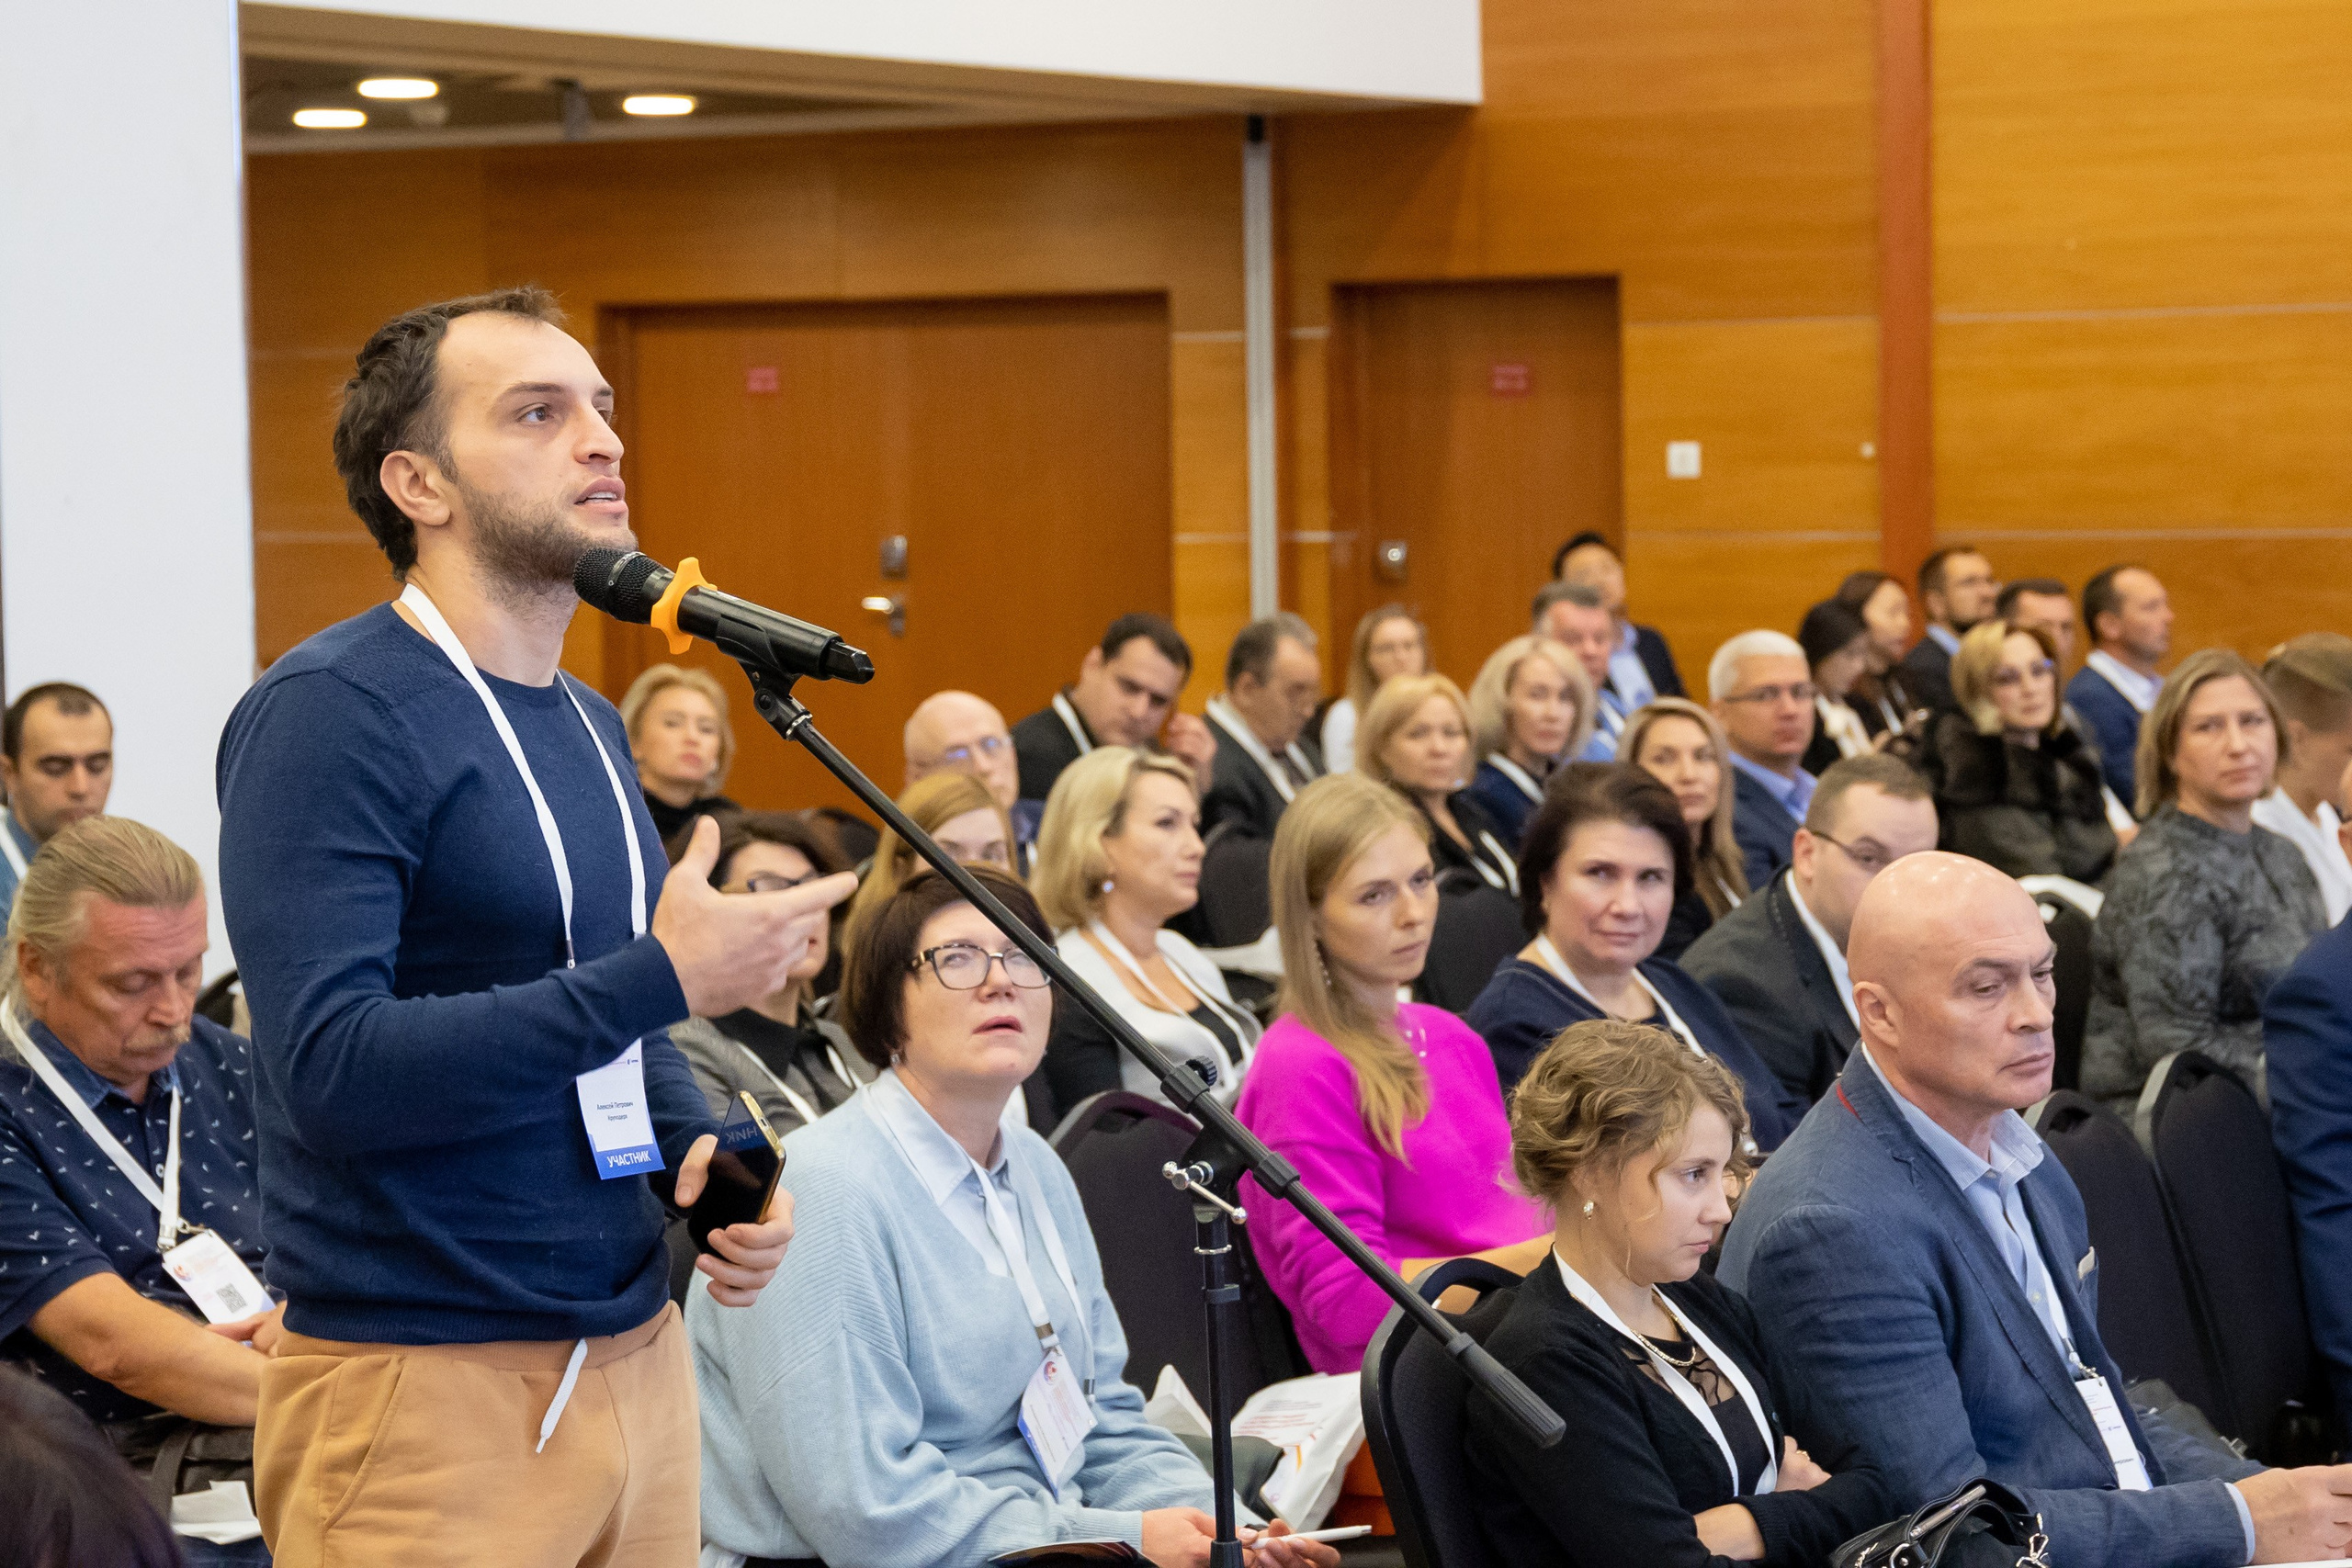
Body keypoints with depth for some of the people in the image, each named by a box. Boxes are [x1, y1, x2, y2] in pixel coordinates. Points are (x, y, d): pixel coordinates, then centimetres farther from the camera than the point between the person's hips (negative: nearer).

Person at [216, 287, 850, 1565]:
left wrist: (704, 1163, 2)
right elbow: (329, 1065, -23)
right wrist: (665, 977, -22)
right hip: (427, 1391, -8)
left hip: (637, 1357, 8)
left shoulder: (586, 727, 13)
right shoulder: (331, 713, -13)